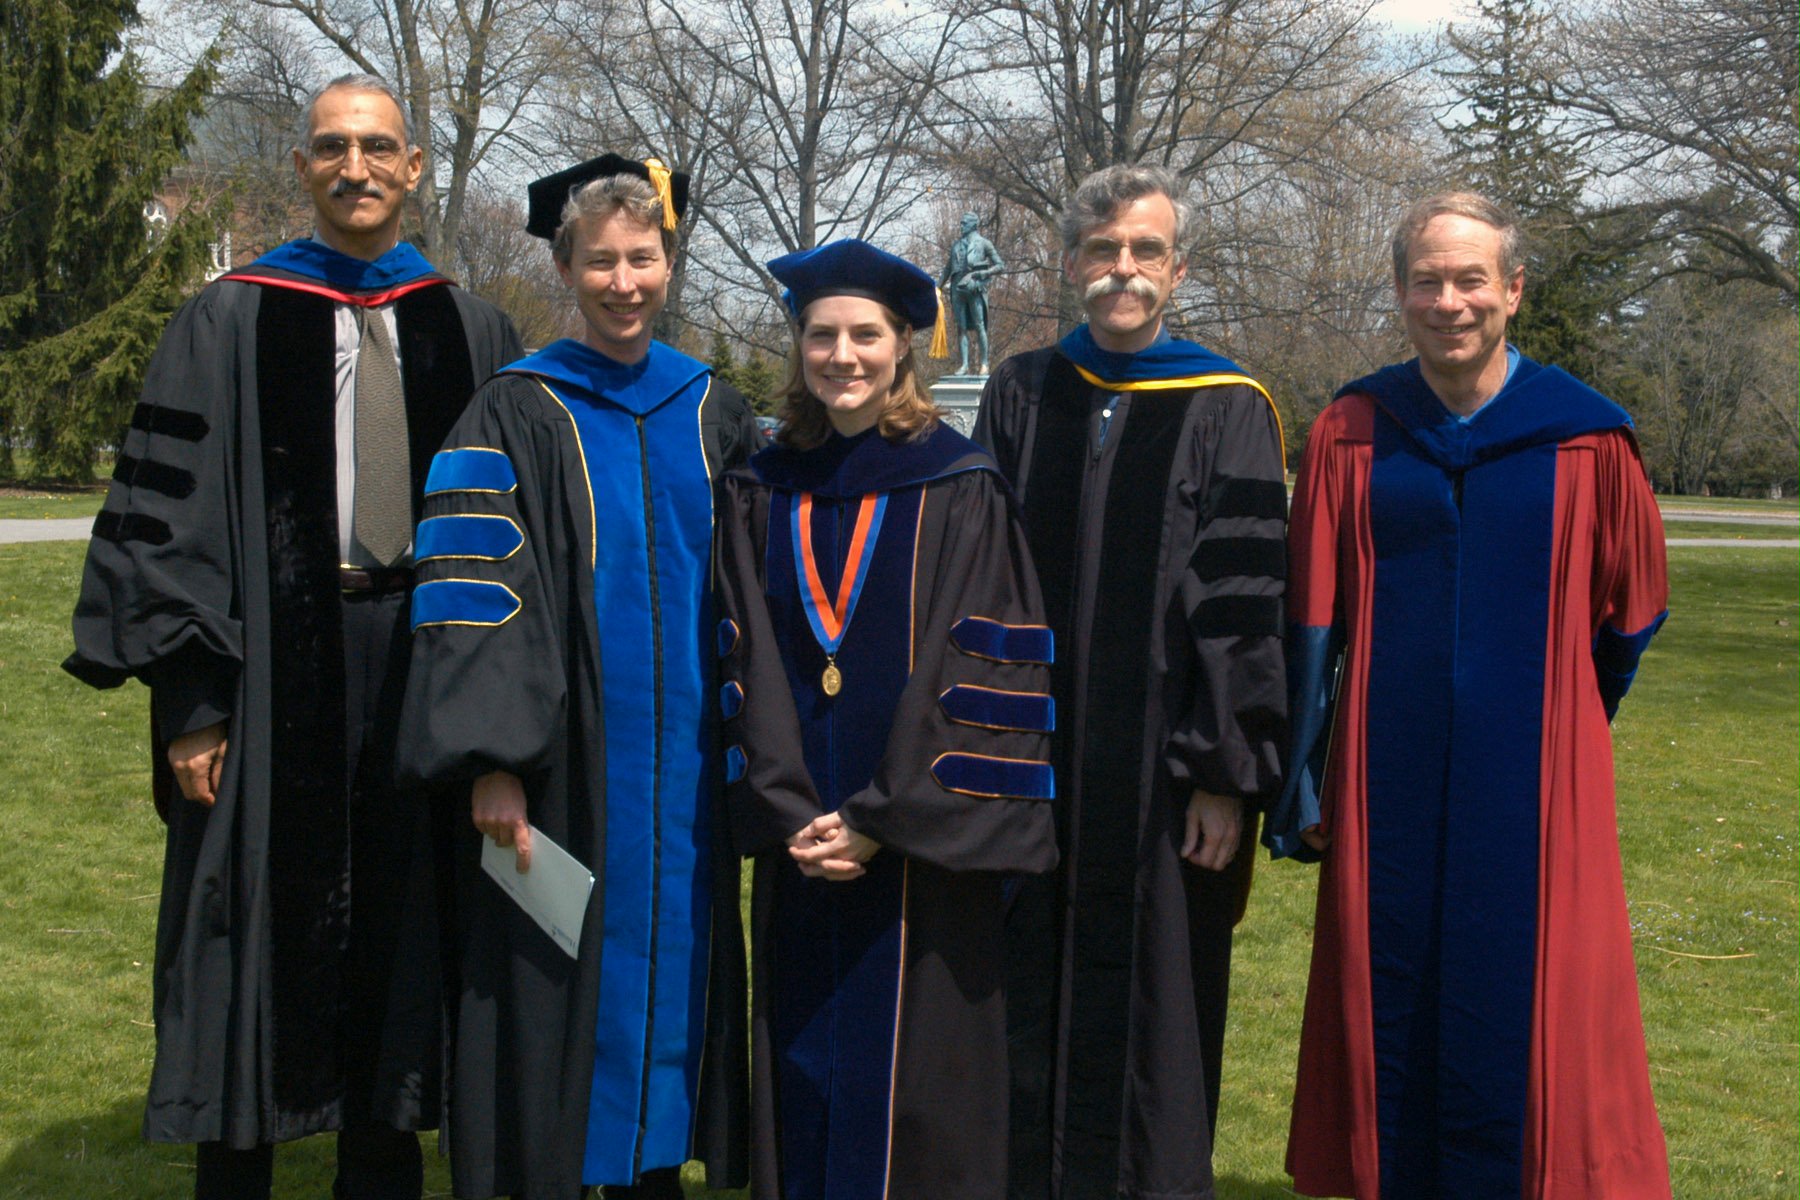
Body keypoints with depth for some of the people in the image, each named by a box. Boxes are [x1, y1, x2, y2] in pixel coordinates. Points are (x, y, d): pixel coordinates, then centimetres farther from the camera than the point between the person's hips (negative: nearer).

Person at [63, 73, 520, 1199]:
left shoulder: (474, 335, 9)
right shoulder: (232, 324, 2)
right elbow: (169, 514, -3)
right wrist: (189, 701, -11)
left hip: (424, 671, 2)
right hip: (276, 672, -2)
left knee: (401, 939, 9)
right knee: (261, 939, 4)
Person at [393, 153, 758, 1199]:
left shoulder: (716, 415, 10)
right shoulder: (516, 416, -3)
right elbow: (469, 594, -10)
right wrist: (492, 761, -18)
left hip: (685, 770, 4)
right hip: (563, 772, -4)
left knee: (671, 970, 10)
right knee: (560, 988, 1)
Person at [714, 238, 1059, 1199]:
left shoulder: (961, 490, -2)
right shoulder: (761, 494, 9)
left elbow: (979, 670, -8)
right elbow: (746, 664, 5)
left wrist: (883, 820, -13)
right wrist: (788, 814, -8)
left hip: (922, 850, -3)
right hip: (796, 845, 3)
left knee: (915, 1084, 1)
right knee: (804, 1079, 8)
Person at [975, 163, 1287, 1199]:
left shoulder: (1227, 411, -2)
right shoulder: (1022, 396, 8)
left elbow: (1246, 606, -5)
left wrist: (1227, 772, -11)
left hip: (1162, 770, -3)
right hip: (1031, 763, 3)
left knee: (1153, 1001, 5)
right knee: (1033, 999, 9)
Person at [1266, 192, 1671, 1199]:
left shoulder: (1586, 437, -2)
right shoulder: (1354, 434, 1)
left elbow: (1632, 609, 10)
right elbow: (1313, 617, 1)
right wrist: (1299, 781, -1)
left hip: (1533, 787, -1)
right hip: (1388, 777, 1)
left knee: (1526, 1019, 4)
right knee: (1393, 1007, 8)